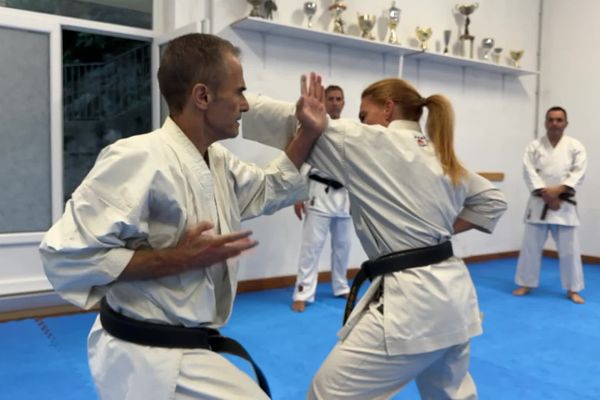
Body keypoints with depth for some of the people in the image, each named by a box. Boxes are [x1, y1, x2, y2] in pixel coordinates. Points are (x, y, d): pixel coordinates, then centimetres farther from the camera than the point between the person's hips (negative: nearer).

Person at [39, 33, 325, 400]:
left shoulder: (219, 162, 4)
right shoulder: (141, 158, -25)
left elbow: (271, 189, 18)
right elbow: (66, 256, -25)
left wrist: (310, 130, 7)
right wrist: (179, 259, -26)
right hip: (150, 362, -9)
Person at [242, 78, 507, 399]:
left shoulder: (370, 143, -8)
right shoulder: (442, 155, 15)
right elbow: (492, 201, 23)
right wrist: (442, 228, 14)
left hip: (410, 301, -9)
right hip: (451, 294, 9)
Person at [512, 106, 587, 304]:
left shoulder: (575, 146, 2)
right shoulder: (534, 146, 2)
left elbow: (579, 173, -7)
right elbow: (529, 172, -7)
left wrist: (558, 190, -20)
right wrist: (545, 194, -17)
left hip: (564, 204, 0)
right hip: (539, 202, 0)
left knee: (569, 249, 4)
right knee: (531, 246, 6)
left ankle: (572, 289, 18)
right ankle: (526, 284, 20)